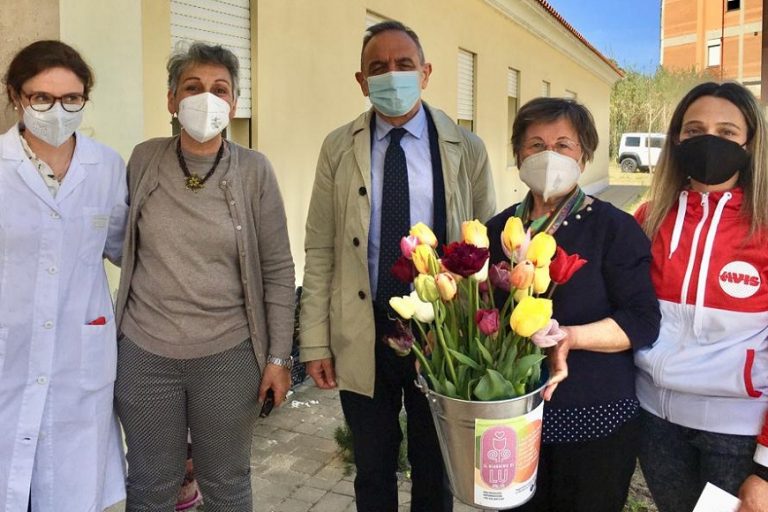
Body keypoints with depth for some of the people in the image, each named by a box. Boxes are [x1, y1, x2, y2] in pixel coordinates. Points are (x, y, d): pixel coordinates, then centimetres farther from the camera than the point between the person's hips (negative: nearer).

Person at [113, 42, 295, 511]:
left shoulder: (254, 170, -6)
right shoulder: (144, 160, -1)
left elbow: (278, 270, -4)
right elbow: (127, 248, 10)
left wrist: (278, 355, -6)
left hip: (229, 355, -1)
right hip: (144, 353, 2)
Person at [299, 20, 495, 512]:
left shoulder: (466, 149, -4)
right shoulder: (339, 148, -2)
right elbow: (320, 252, -2)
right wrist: (316, 342, -4)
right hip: (361, 338, 1)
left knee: (435, 470, 20)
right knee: (373, 471, 19)